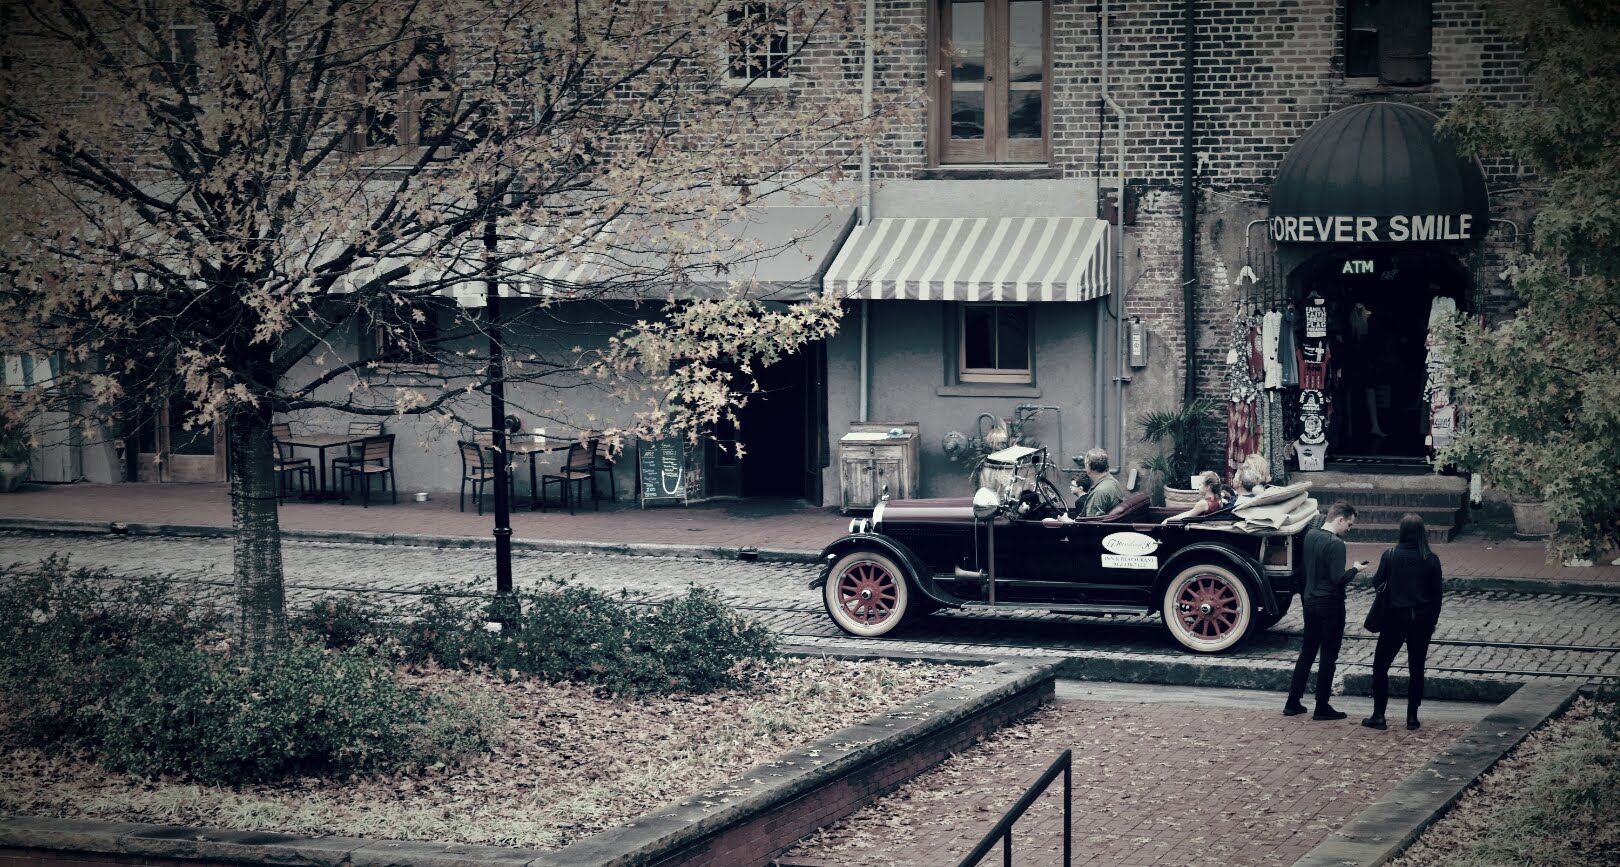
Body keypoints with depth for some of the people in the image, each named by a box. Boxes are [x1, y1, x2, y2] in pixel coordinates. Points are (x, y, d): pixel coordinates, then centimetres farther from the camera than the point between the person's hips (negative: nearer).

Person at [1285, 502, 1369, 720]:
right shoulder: (1336, 544, -20)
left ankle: (1293, 702, 16)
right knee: (1328, 657, 2)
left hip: (1310, 602, 7)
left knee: (1307, 652, 16)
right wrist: (1355, 569, -7)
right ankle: (1322, 707, 7)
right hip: (1330, 605, -7)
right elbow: (1338, 579, -22)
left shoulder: (1309, 537, 4)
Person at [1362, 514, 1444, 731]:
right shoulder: (1431, 560, -5)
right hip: (1422, 620, 2)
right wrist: (1433, 621, 11)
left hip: (1395, 617, -2)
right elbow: (1436, 593, 1)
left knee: (1380, 666, 8)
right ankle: (1412, 717, 12)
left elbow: (1377, 583, -3)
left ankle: (1378, 716, 4)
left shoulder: (1390, 556, -11)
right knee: (1416, 669, 11)